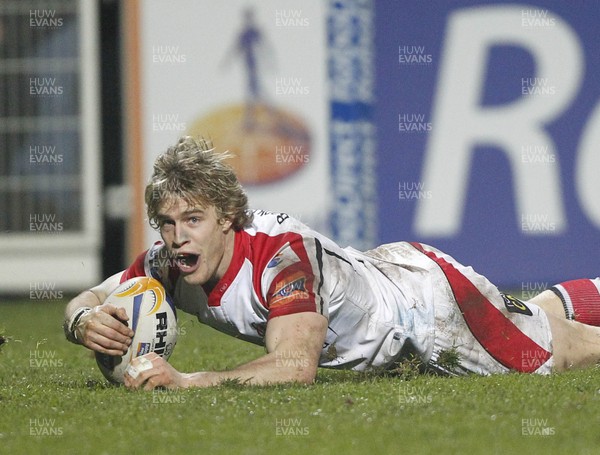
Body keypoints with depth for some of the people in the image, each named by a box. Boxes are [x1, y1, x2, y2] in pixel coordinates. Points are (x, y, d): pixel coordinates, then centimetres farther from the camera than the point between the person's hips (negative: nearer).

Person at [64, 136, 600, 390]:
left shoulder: (282, 251, -43)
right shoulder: (168, 265, -24)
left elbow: (296, 366, -51)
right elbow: (88, 301, -13)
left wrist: (185, 381, -57)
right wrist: (87, 321, -38)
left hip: (424, 288, -6)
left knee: (555, 351, 14)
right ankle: (557, 301, 57)